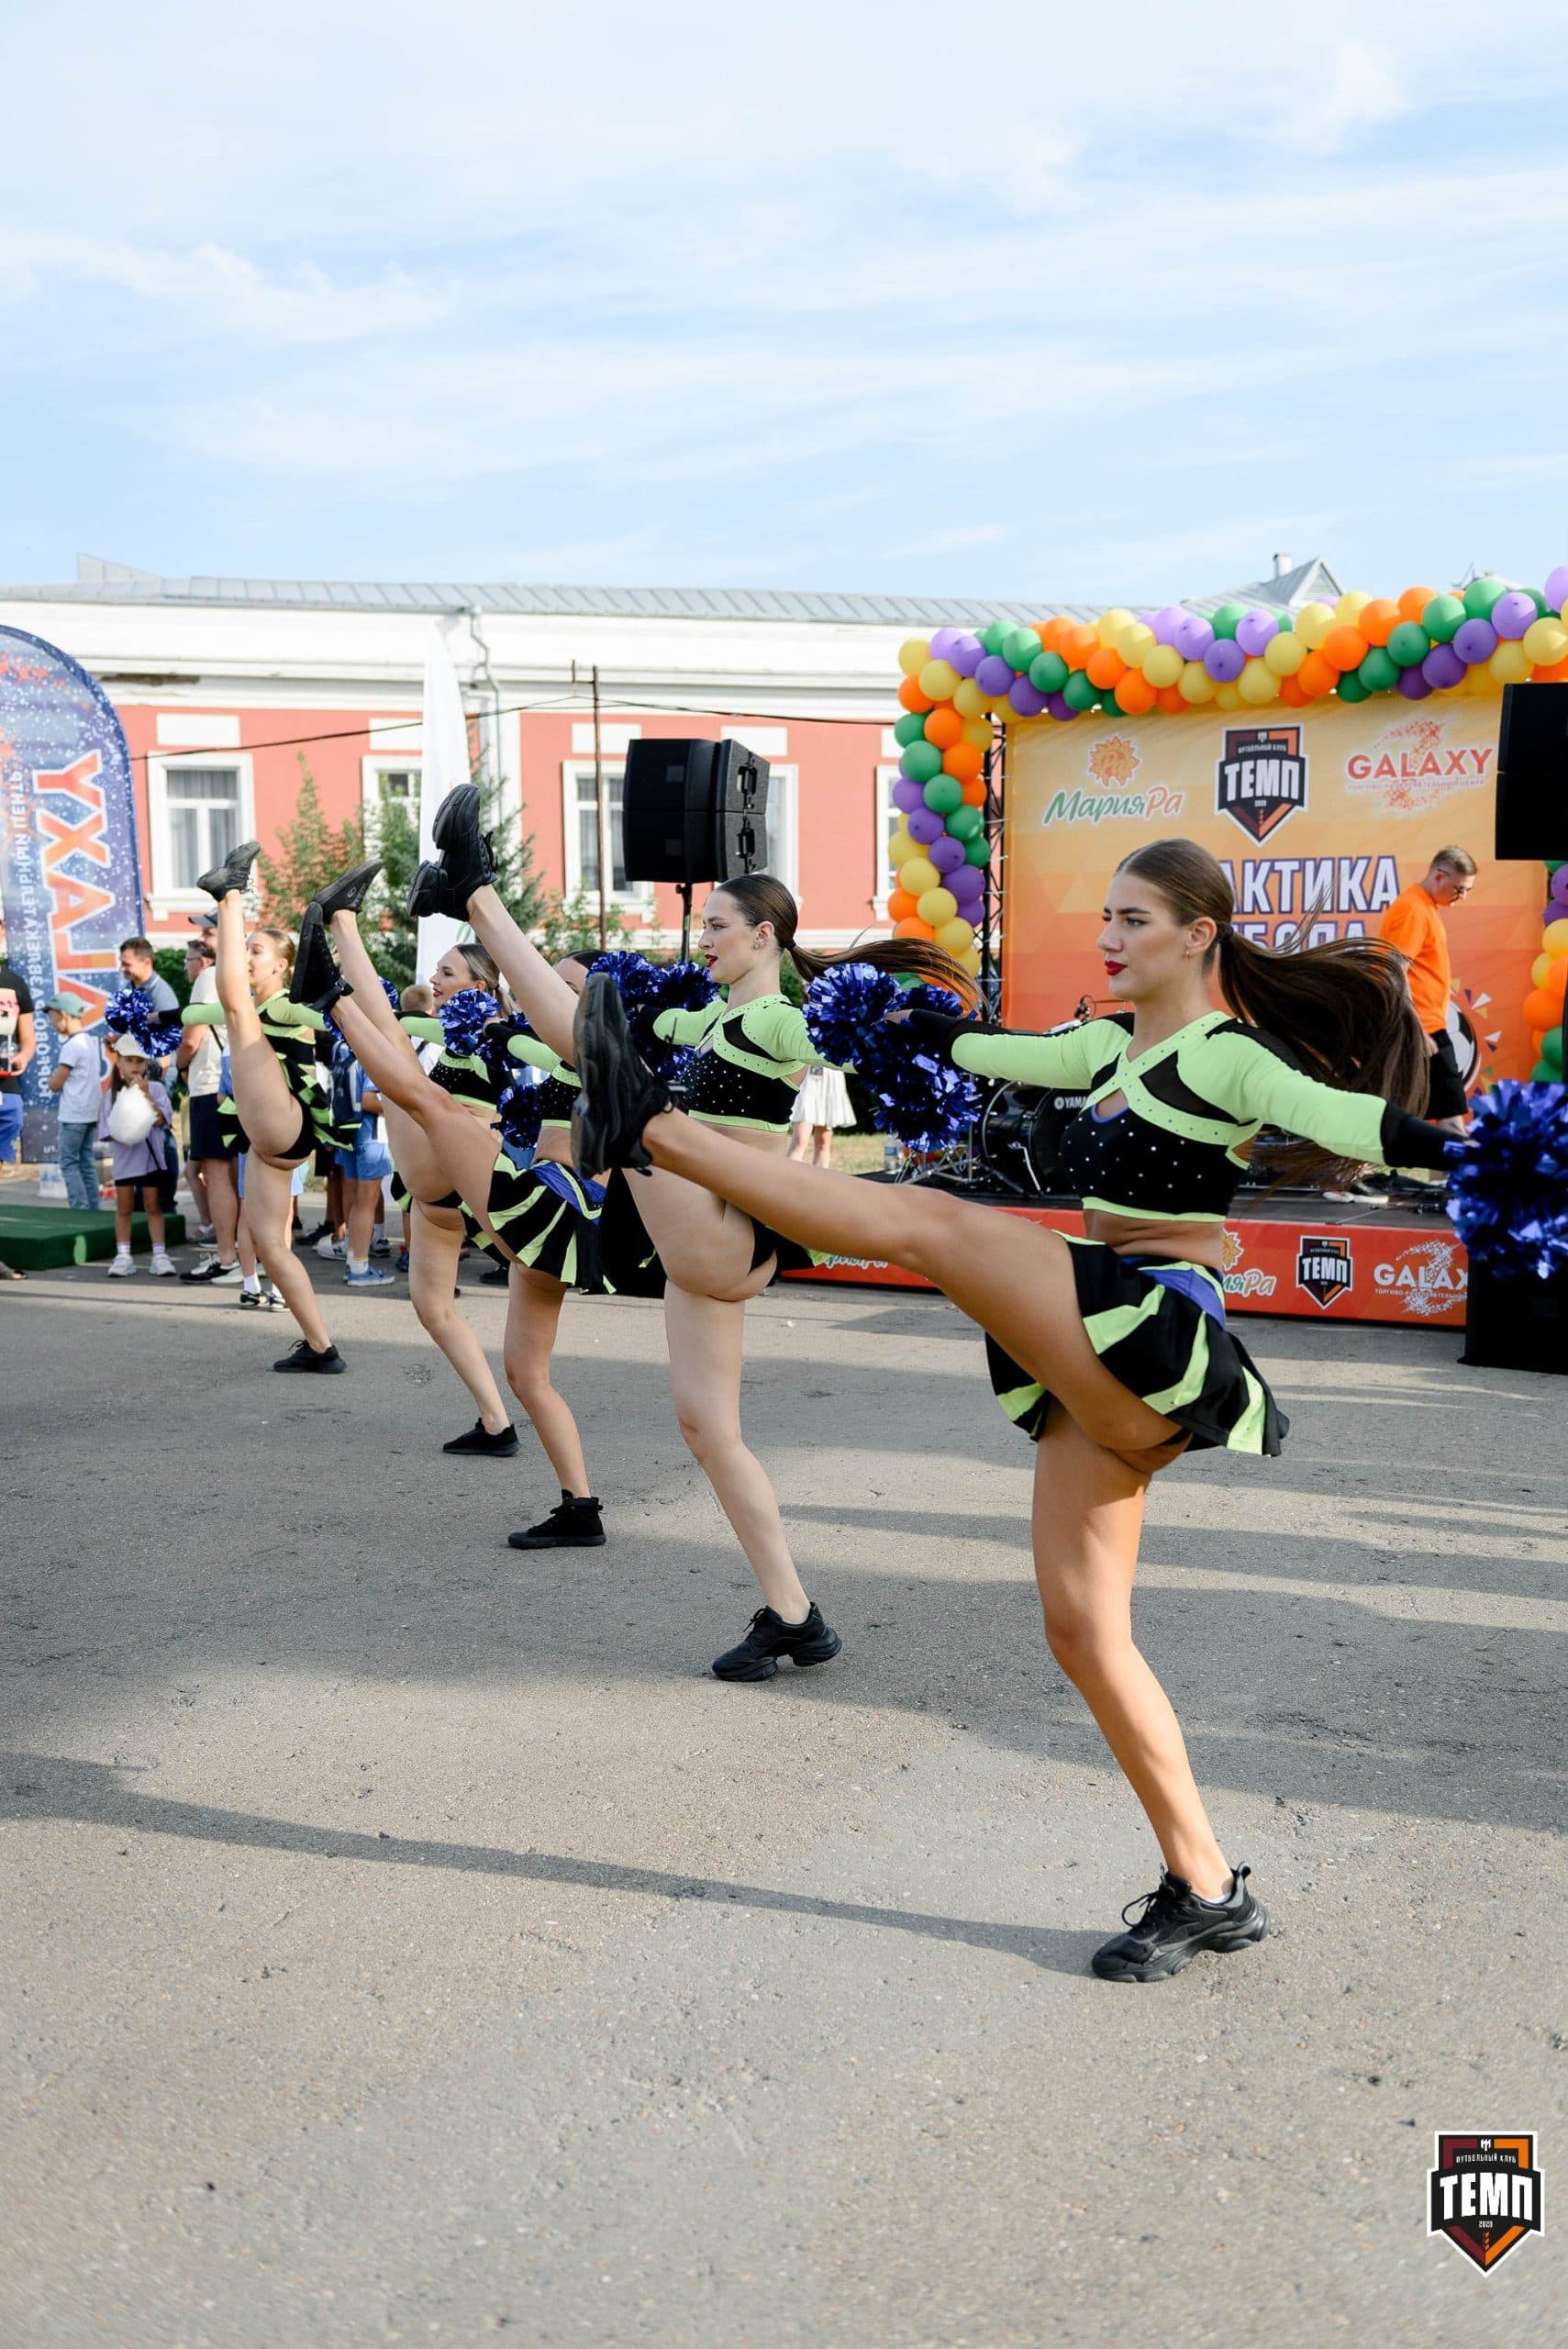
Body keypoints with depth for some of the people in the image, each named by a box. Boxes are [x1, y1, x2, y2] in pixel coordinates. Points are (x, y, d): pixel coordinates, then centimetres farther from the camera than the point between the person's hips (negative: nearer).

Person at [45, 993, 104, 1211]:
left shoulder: (72, 1046, -16)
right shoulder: (92, 1042, 11)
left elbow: (55, 1085, -13)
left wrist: (52, 1075, 6)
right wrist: (59, 1076, 10)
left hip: (74, 1115, -8)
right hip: (92, 1112, 8)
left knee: (69, 1163, -3)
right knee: (87, 1162, 11)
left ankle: (80, 1208, -8)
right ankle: (92, 1208, 11)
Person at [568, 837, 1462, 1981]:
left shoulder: (1225, 1054, -7)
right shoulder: (1114, 1045, 18)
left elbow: (1337, 1114, -23)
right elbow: (1002, 1050, 31)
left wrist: (1450, 1147, -37)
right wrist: (922, 1029, 40)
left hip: (1162, 1334, -9)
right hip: (1103, 1365, 9)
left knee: (927, 1220, -21)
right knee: (1083, 1630, 6)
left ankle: (653, 1130, -17)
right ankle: (1208, 1890, 14)